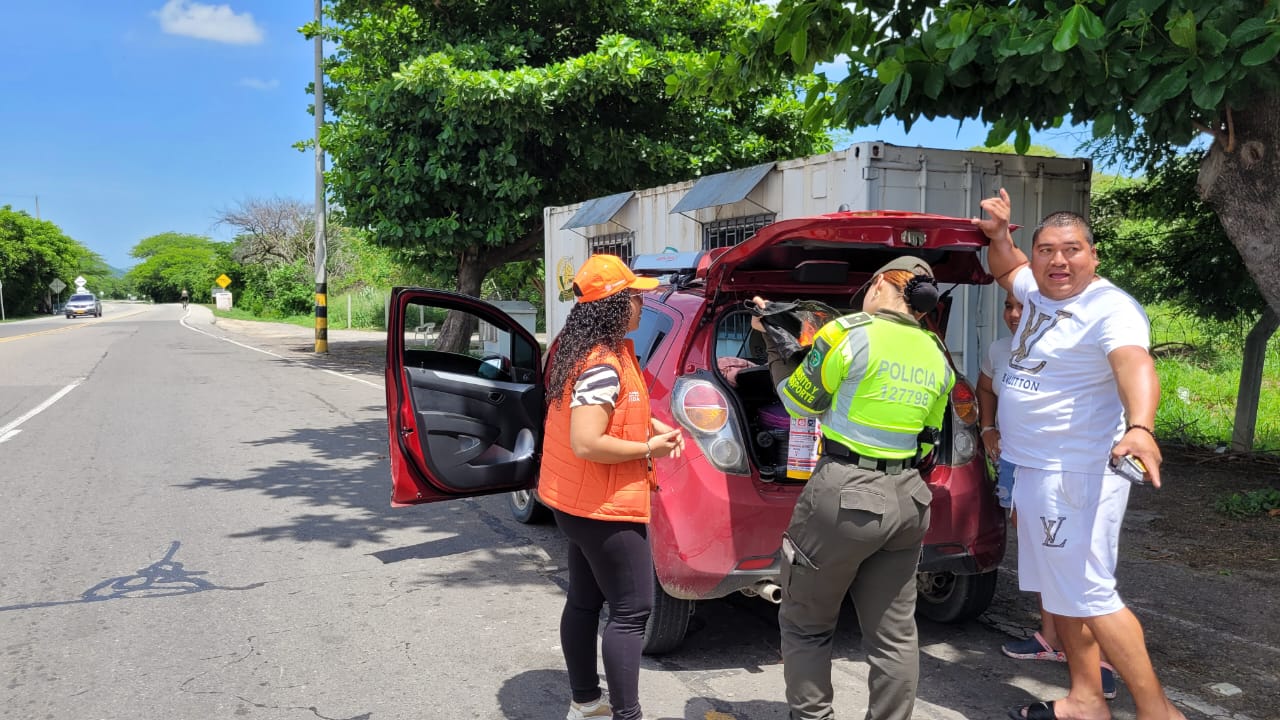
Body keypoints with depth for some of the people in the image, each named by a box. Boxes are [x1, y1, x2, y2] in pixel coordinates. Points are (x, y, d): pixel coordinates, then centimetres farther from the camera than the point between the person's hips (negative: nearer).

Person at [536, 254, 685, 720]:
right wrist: (648, 449, -18)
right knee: (632, 610, -2)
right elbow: (586, 444, -30)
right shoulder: (603, 364, -24)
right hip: (604, 508, -10)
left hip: (575, 502, 10)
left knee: (585, 600, 18)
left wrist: (652, 424, 8)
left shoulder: (579, 349, 8)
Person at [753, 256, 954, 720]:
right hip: (907, 499, 7)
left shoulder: (850, 333, -11)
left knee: (805, 627, 9)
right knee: (894, 635, 14)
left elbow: (799, 401, 0)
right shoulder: (937, 358, 9)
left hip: (844, 493, -6)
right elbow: (927, 440, 16)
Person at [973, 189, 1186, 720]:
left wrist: (1140, 427, -56)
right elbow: (1006, 270, 31)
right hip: (1033, 468, 9)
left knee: (1088, 596, -7)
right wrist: (998, 233, 10)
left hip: (1076, 475, -9)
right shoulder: (1038, 292, 8)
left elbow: (1136, 366, -37)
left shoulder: (1110, 308, -18)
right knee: (1057, 591, 16)